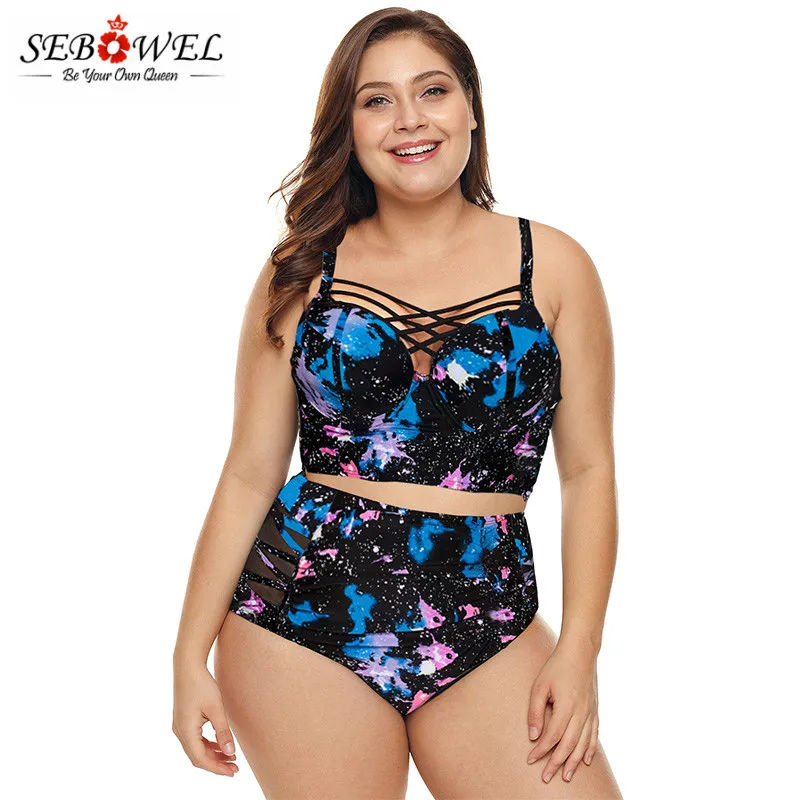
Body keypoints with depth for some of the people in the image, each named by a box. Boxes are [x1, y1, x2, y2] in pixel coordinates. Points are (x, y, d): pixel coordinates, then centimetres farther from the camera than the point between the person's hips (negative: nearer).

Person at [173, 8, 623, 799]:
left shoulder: (552, 265, 5)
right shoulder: (301, 273, 5)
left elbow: (588, 469, 5)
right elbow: (249, 474, 5)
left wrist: (579, 647, -3)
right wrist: (192, 655, 2)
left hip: (486, 623, 1)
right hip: (304, 610, 0)